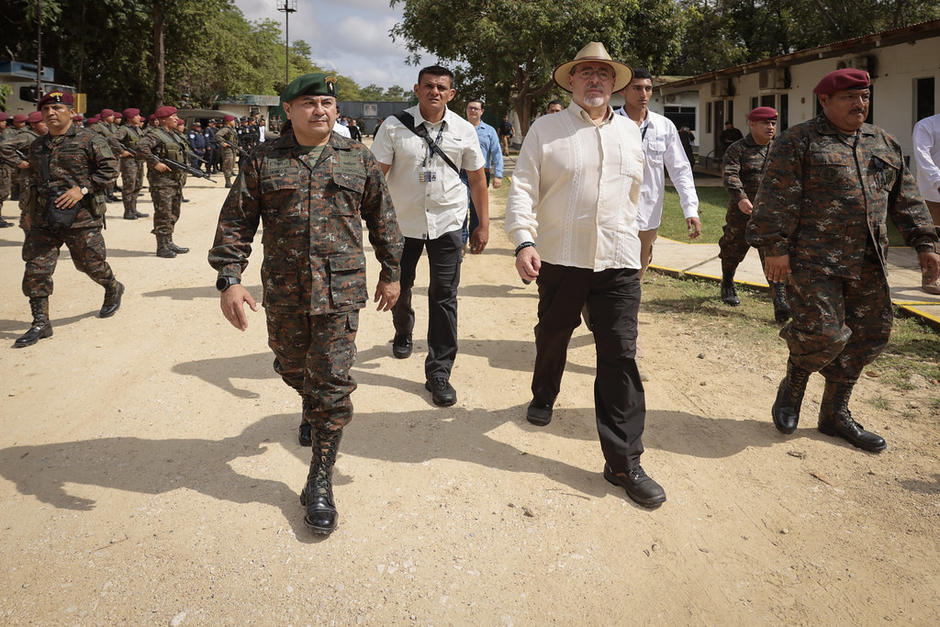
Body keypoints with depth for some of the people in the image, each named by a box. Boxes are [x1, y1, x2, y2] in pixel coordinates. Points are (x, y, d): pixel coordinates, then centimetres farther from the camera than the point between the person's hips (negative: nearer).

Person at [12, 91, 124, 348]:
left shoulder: (89, 140, -4)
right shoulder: (37, 146, 16)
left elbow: (110, 169, -9)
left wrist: (82, 188, -18)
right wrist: (30, 210, 21)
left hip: (81, 216, -5)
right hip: (43, 220, 5)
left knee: (91, 263, 7)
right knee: (36, 269, -2)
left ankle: (113, 290, 39)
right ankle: (40, 323, 5)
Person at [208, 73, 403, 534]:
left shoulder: (358, 160, 4)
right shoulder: (263, 161, 2)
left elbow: (382, 219, 11)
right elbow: (236, 221, 0)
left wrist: (390, 273, 14)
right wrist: (229, 279, -10)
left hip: (340, 291, -1)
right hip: (283, 292, 2)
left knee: (332, 384, -3)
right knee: (293, 367, 19)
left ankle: (320, 480, 7)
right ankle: (311, 406, 55)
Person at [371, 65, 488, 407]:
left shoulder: (464, 130, 0)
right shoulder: (394, 126, -6)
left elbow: (477, 178, 7)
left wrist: (483, 225, 5)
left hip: (447, 222, 0)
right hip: (402, 221, 0)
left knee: (444, 296, -3)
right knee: (399, 287, 14)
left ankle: (439, 372, 5)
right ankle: (403, 334, 47)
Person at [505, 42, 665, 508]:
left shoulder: (630, 133, 13)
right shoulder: (546, 129, 1)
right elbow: (523, 188, -6)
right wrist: (524, 241, -20)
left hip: (618, 261, 2)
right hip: (559, 258, -1)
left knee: (620, 356, -4)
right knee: (551, 338, 17)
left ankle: (623, 462, 1)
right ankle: (543, 396, 49)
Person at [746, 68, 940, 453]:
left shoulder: (883, 144, 17)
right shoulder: (798, 142, -3)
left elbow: (905, 199, 19)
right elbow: (777, 200, -11)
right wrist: (774, 247, -17)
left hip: (866, 265, 7)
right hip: (812, 260, -7)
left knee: (868, 336, 8)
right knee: (822, 332, -15)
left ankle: (835, 413, 23)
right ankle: (793, 385, 17)